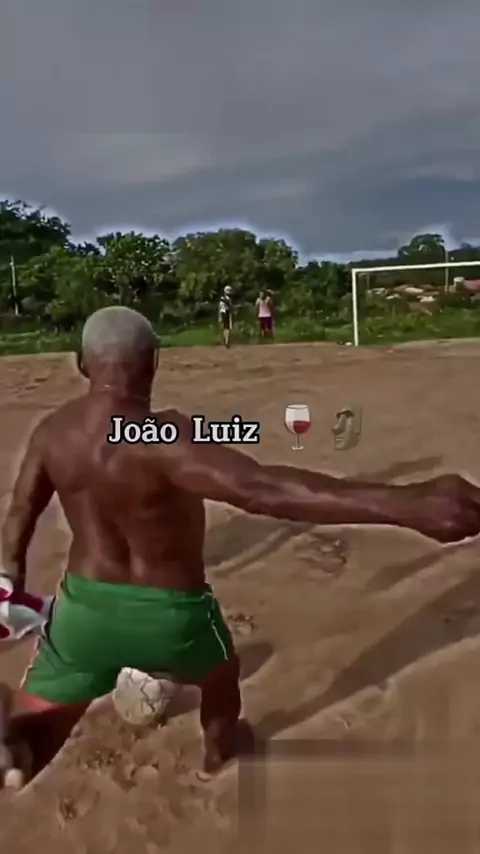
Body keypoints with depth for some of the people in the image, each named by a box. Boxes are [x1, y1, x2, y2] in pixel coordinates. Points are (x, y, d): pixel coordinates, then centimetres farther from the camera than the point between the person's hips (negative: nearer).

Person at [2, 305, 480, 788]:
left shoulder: (51, 432, -7)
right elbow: (261, 489, -45)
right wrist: (405, 504, -54)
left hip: (84, 606, 4)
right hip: (168, 614, -3)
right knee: (221, 677, 31)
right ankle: (219, 752, 59)